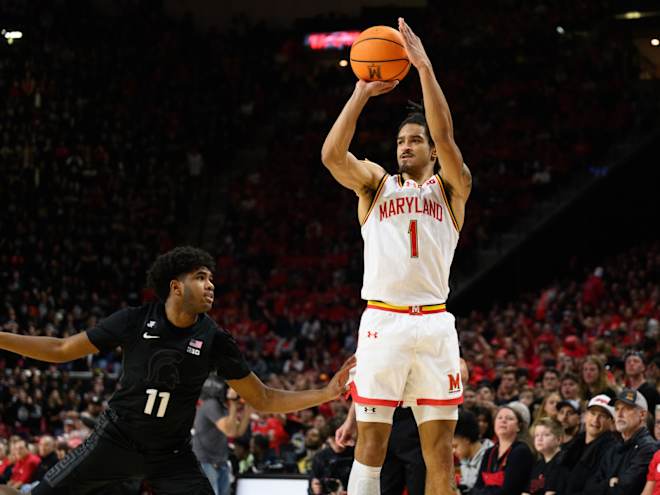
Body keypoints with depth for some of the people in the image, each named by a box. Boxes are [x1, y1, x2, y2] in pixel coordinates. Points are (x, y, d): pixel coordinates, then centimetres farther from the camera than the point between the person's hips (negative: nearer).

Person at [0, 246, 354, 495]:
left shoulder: (215, 341, -7)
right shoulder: (136, 321, -10)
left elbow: (263, 399, -1)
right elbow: (61, 350, -1)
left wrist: (326, 393, -12)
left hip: (171, 454, 1)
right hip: (116, 439, -1)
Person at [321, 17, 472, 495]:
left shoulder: (450, 186, 11)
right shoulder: (376, 182, 13)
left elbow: (446, 138, -9)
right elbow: (332, 154, -6)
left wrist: (425, 67, -14)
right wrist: (362, 92, -8)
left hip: (434, 323, 0)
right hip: (383, 321, 0)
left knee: (440, 450, 2)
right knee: (371, 442, -4)